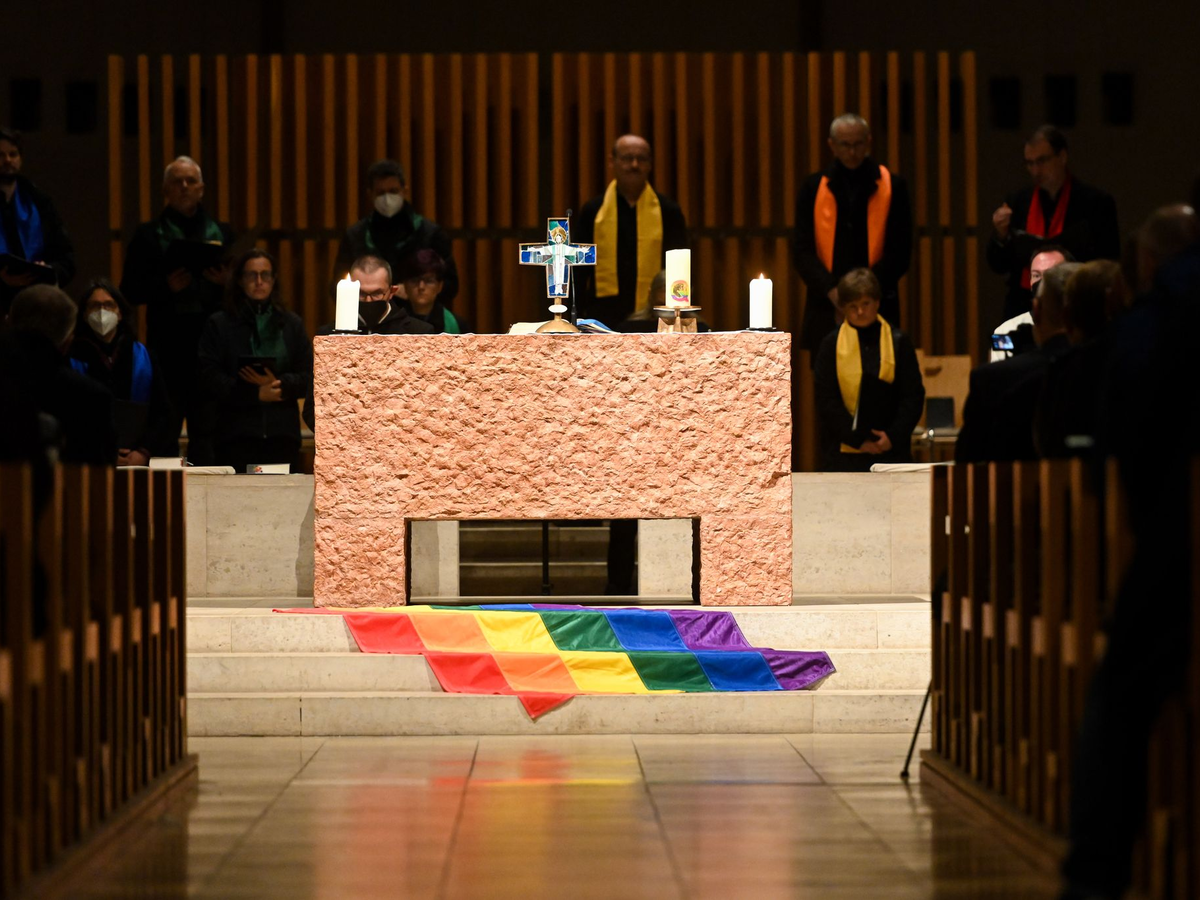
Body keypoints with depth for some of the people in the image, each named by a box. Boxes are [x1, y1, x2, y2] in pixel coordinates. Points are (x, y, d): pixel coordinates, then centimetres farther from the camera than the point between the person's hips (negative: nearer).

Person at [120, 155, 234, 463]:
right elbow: (130, 291, 5)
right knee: (165, 426, -5)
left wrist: (225, 282, -7)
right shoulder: (149, 235, 11)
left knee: (208, 427, -3)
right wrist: (166, 286, -11)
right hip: (167, 342, -1)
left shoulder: (222, 233, 16)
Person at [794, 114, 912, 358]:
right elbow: (802, 250, 3)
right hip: (826, 309, 1)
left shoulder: (891, 187, 5)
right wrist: (830, 289, -12)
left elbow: (900, 251, 3)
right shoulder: (814, 188, 7)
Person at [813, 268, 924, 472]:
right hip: (844, 452, 0)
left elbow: (913, 396, 4)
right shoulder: (832, 344, 4)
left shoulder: (898, 342, 5)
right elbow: (826, 401, 0)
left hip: (891, 450, 1)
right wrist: (857, 439, -7)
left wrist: (894, 436, -9)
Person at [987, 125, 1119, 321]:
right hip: (1023, 310, 3)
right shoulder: (1016, 203, 9)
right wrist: (1000, 236, -9)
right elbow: (999, 266, 10)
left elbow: (1109, 263, -1)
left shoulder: (1096, 202, 0)